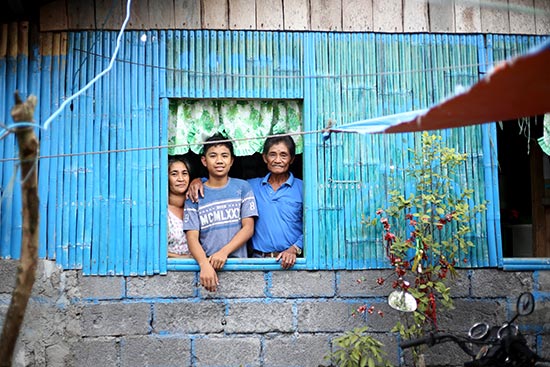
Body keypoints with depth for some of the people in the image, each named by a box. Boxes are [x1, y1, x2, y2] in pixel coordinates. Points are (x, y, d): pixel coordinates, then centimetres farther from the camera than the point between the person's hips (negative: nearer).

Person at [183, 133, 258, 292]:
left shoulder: (242, 187, 9)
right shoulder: (195, 194, 9)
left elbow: (248, 228, 3)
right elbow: (192, 236, 1)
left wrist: (224, 252, -12)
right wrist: (204, 264, -17)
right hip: (207, 265, 0)